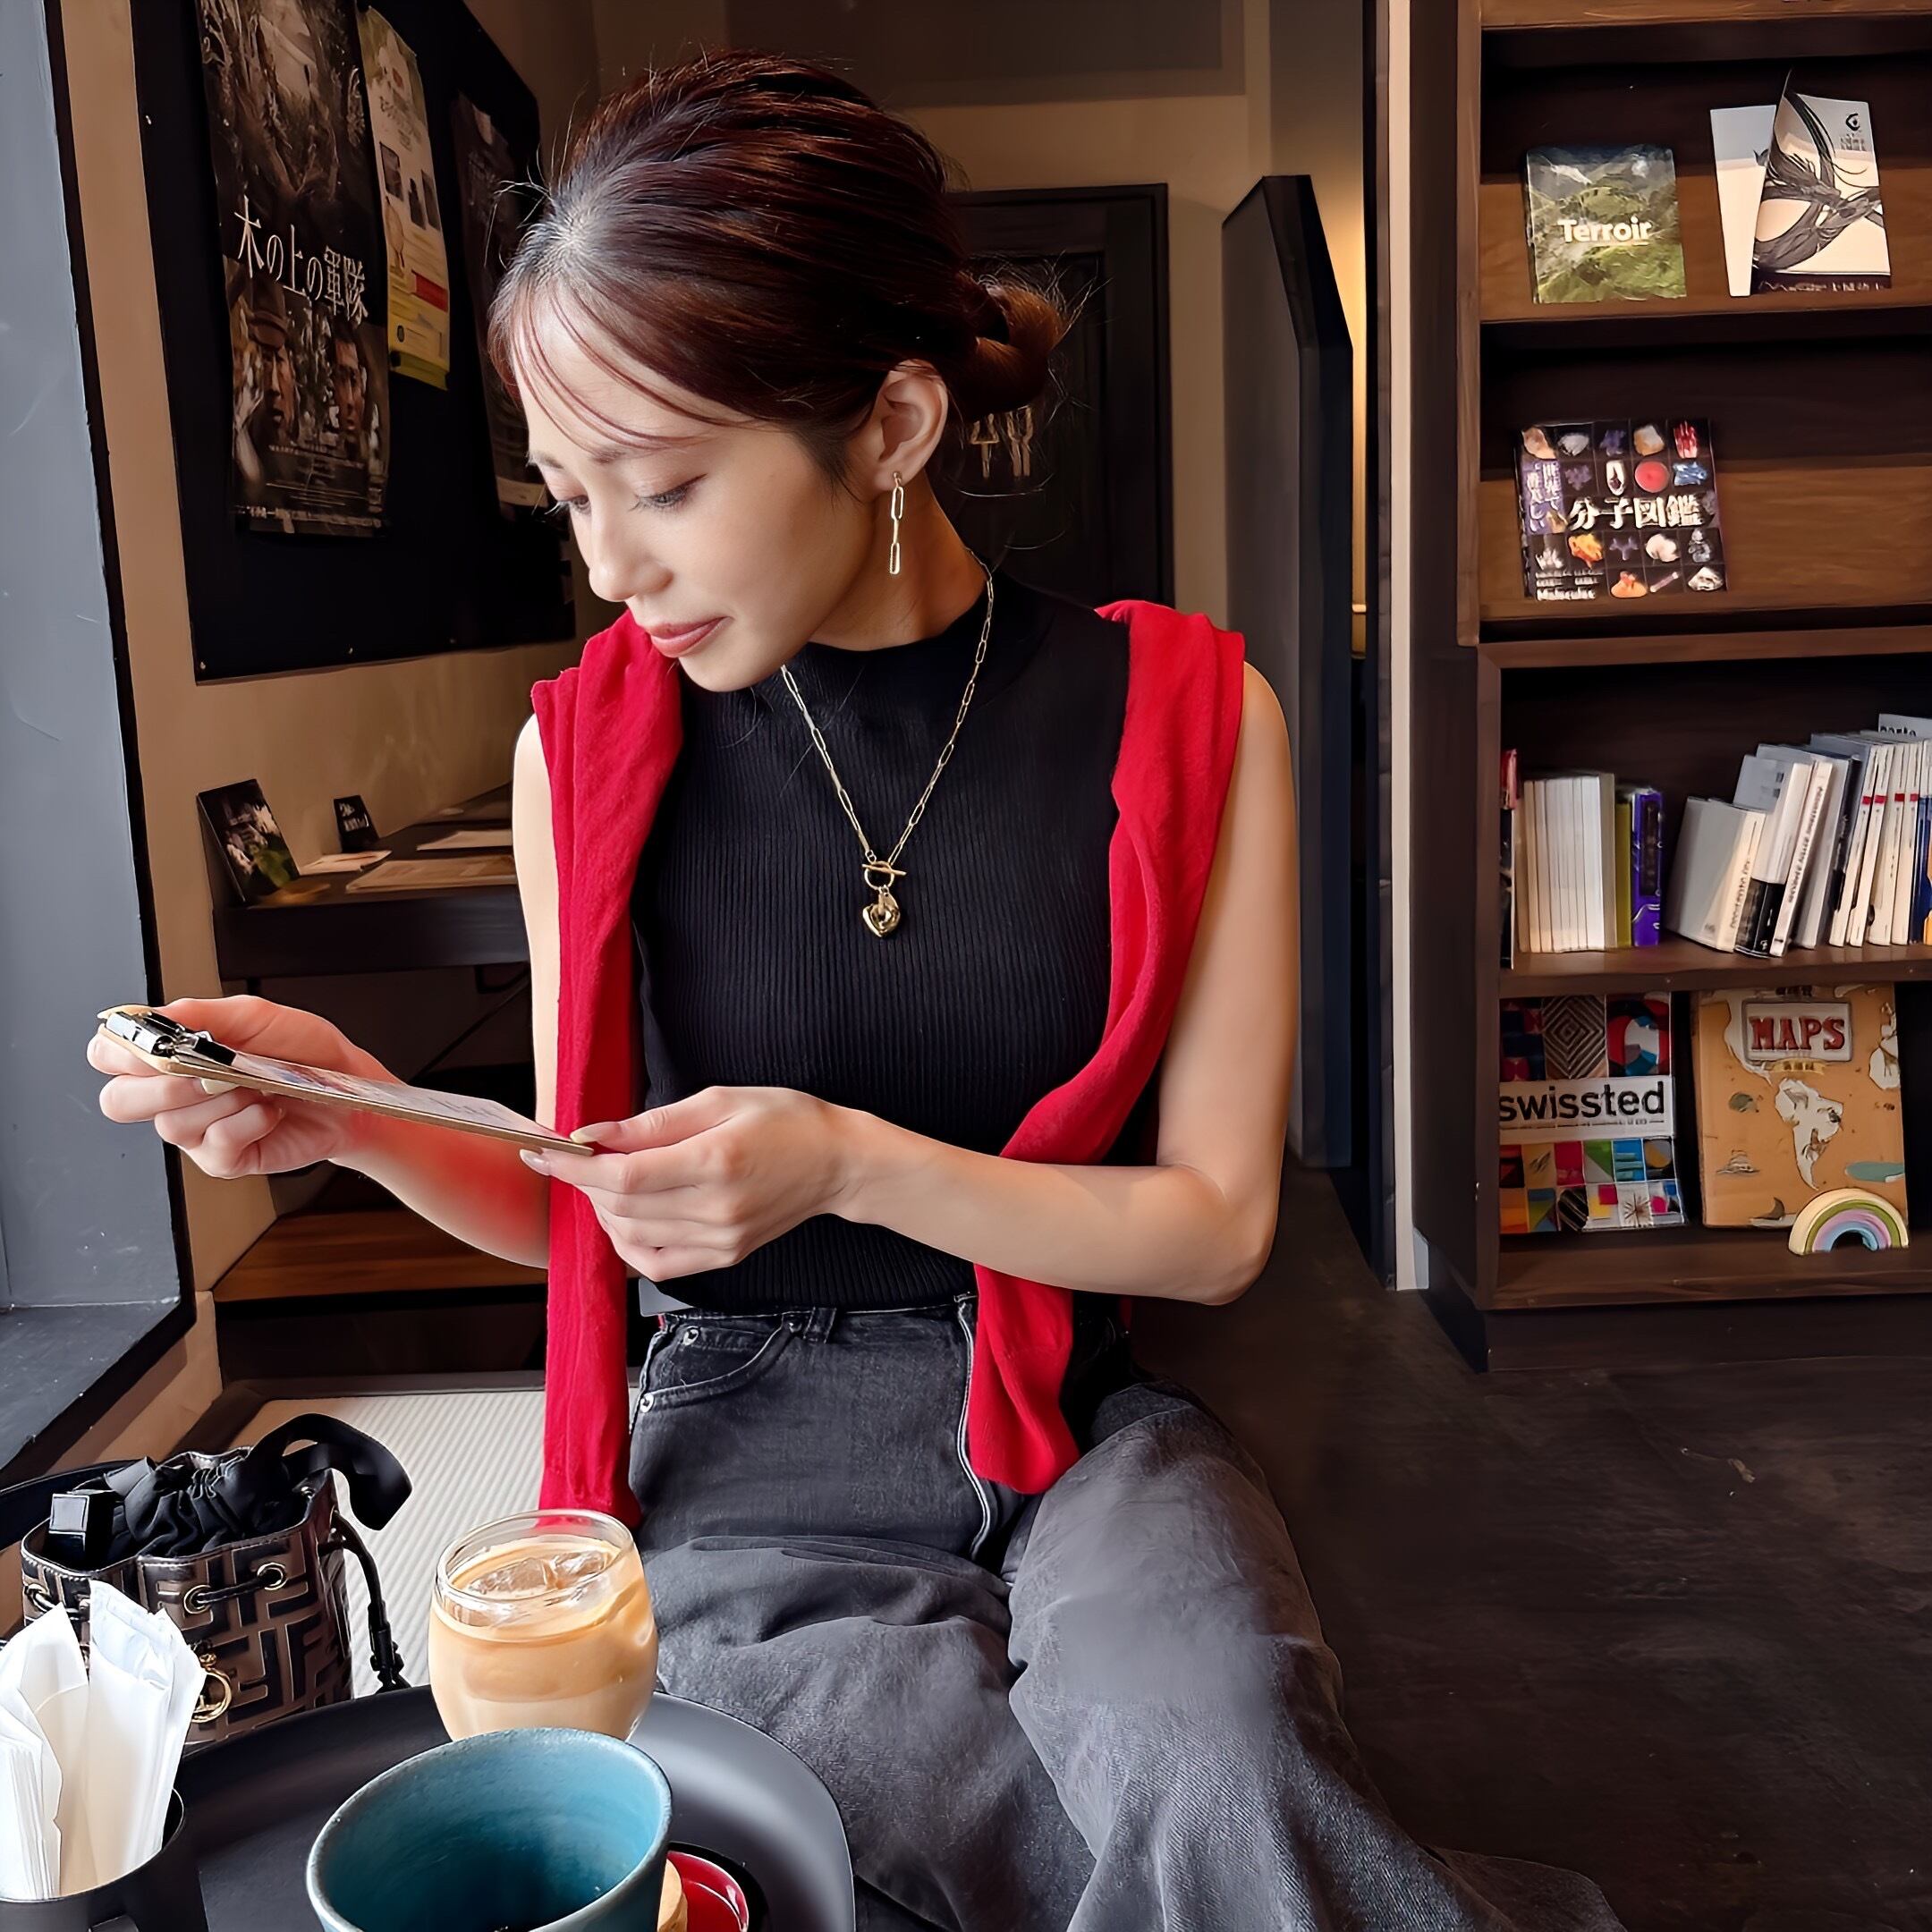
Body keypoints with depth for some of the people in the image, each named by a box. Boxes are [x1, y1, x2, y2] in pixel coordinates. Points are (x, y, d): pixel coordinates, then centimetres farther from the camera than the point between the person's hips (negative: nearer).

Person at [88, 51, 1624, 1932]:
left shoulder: (1180, 716, -7)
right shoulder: (585, 750, -3)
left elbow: (1216, 1221, -6)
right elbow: (583, 1213, 7)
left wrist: (854, 1163, -19)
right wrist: (358, 1112, -13)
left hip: (1080, 1427, 0)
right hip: (756, 1476, 1)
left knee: (1223, 1771, -31)